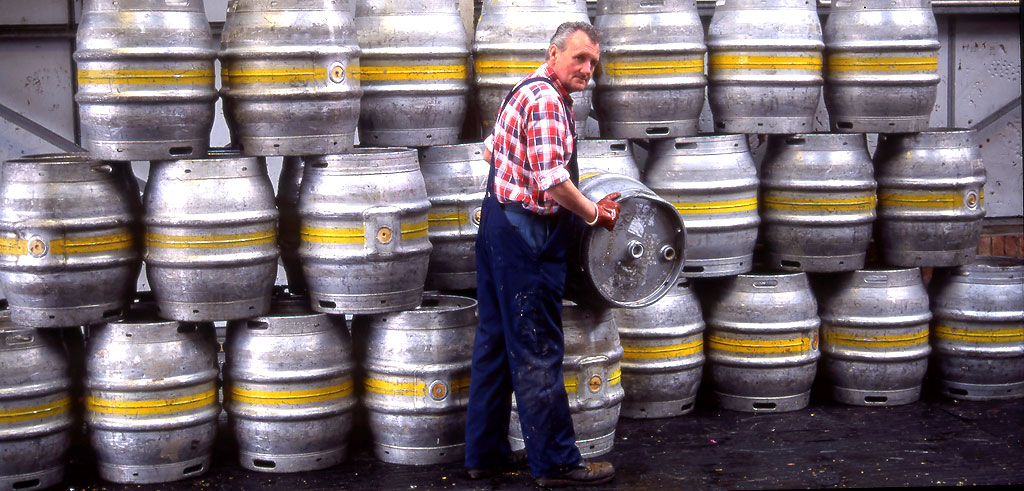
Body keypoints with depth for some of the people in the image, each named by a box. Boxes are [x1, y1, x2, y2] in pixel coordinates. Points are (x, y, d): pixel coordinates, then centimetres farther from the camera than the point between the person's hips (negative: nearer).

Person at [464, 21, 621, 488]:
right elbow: (554, 182, -25)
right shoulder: (547, 100, -17)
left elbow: (491, 151, 27)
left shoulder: (524, 91, 16)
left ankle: (486, 452, 22)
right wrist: (595, 214, -12)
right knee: (538, 351, -4)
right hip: (527, 237, -11)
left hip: (497, 224, 11)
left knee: (495, 342, 14)